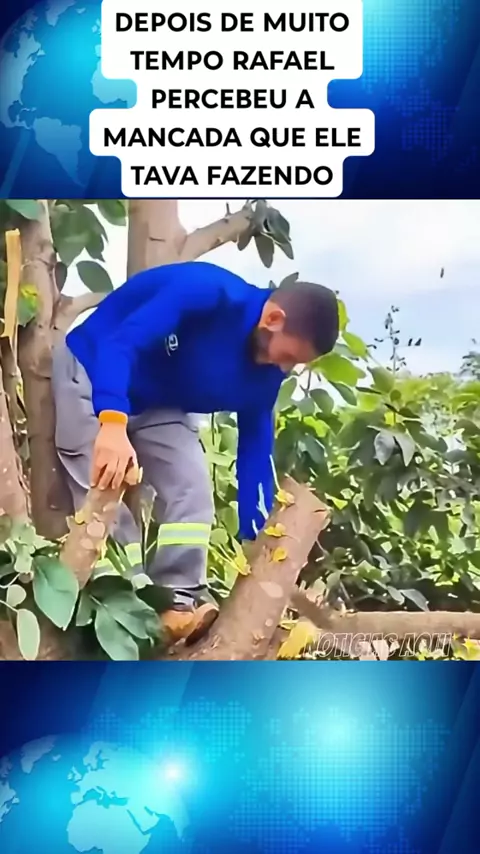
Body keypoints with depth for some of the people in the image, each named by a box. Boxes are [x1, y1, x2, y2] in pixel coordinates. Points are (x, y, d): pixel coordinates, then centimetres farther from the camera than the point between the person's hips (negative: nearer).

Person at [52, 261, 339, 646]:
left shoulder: (266, 372, -11)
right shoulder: (207, 293, -33)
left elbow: (255, 449, -6)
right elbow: (119, 344, -41)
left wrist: (258, 541, -9)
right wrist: (113, 422, -58)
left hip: (159, 406, 6)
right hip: (92, 371, -6)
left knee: (191, 488, -12)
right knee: (106, 484, -19)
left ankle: (177, 603, -11)